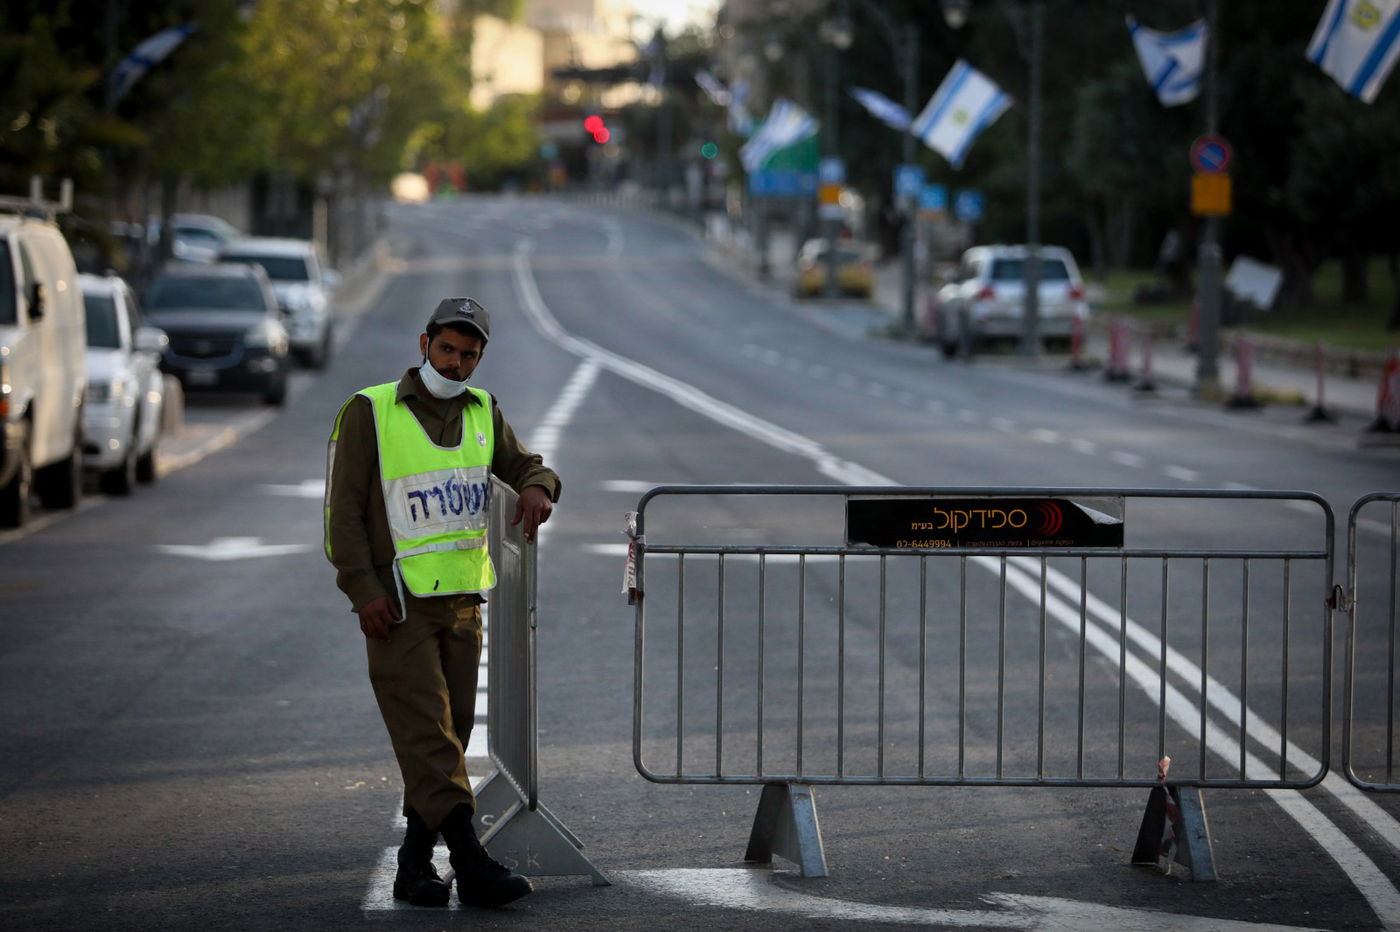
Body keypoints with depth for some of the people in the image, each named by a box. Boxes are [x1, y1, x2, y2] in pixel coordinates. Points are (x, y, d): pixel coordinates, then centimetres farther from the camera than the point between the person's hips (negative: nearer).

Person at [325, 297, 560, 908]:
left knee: (451, 731, 7)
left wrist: (537, 487, -10)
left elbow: (525, 465, 16)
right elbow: (344, 508, -7)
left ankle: (415, 863, 16)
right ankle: (470, 861, -19)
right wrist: (362, 589, -16)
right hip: (396, 604, -6)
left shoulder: (483, 412, 12)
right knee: (426, 733, -13)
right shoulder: (370, 412, -5)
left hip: (463, 600, 6)